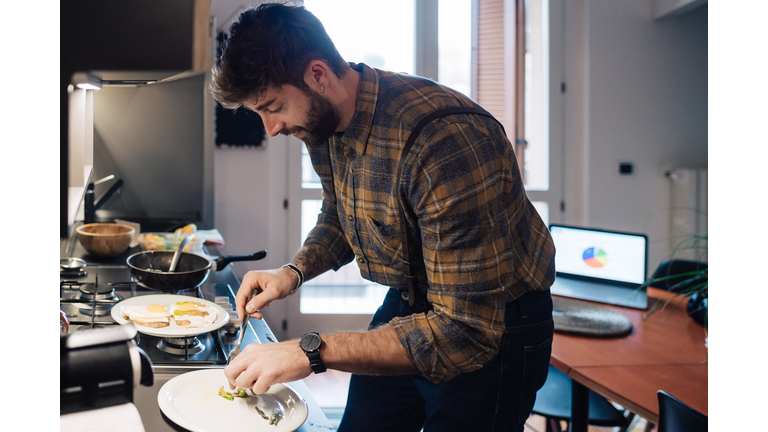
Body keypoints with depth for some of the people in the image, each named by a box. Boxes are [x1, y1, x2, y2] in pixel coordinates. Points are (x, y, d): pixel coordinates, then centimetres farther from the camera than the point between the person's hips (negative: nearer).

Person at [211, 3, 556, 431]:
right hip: (408, 305, 7)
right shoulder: (322, 119, -8)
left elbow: (466, 331, -35)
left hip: (493, 332, -7)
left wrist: (313, 352, -34)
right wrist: (294, 272, -8)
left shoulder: (446, 140, -35)